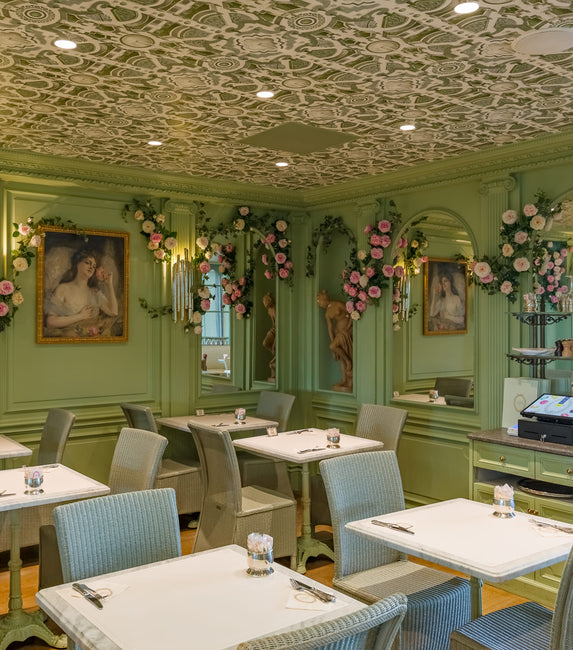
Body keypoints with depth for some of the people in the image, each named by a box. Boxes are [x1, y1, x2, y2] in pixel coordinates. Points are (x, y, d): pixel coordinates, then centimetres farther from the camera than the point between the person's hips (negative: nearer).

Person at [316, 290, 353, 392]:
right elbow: (330, 328, 9)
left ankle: (348, 360, -6)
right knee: (341, 357, 5)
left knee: (332, 347, -22)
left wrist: (347, 327, -14)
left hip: (347, 331, -7)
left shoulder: (338, 304, -9)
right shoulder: (327, 313, 10)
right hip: (338, 332, 7)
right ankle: (344, 380, 10)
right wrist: (332, 340, 2)